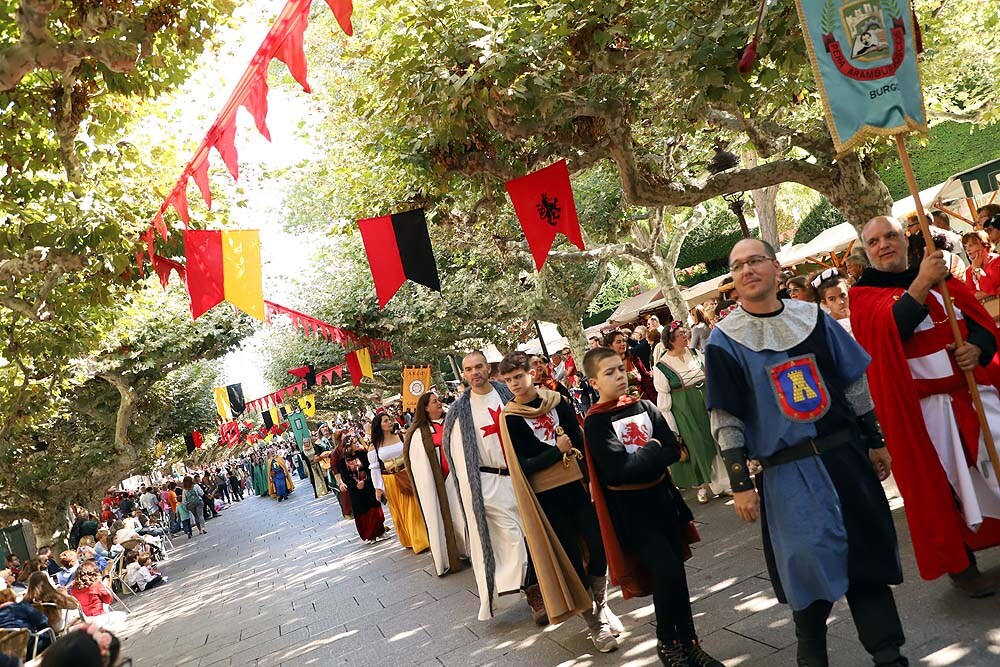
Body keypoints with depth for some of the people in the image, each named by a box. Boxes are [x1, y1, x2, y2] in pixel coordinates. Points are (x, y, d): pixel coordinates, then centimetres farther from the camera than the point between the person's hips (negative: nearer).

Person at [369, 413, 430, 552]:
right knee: (399, 511, 9)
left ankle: (421, 539, 16)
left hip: (407, 477, 0)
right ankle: (409, 541, 22)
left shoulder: (401, 437, -1)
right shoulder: (374, 446, -3)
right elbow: (374, 468, 0)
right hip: (390, 482, 0)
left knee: (413, 508, 3)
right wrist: (378, 488, -2)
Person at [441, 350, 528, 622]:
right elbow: (458, 454, 1)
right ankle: (536, 598, 2)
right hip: (489, 482, -3)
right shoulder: (460, 410, -1)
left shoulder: (508, 393, 4)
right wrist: (470, 493, -4)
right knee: (513, 539, -7)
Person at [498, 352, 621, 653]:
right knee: (571, 557, 4)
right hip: (546, 496, -2)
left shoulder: (557, 402, 3)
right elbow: (523, 465, -7)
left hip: (577, 485, 2)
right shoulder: (510, 417, -3)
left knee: (599, 549, 2)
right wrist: (557, 450, -19)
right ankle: (594, 621, 22)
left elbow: (580, 441, 3)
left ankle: (601, 603, 30)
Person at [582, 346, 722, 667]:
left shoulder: (645, 407, 6)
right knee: (667, 572, -14)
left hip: (661, 496, 5)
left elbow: (673, 451, -4)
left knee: (674, 571, 10)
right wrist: (654, 450, -10)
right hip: (630, 507, -5)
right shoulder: (595, 422, -10)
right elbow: (619, 469, -21)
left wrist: (640, 461, -17)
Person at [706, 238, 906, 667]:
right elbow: (725, 420, -6)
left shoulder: (814, 317, 5)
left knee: (868, 554, 9)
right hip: (787, 472, -3)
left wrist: (875, 441, 13)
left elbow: (854, 385, 12)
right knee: (808, 564, 2)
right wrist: (739, 483, -9)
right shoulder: (724, 341, -5)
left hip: (846, 455, 3)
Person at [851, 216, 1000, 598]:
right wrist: (921, 284, -30)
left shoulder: (942, 278, 11)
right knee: (942, 484, 2)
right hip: (924, 405, -4)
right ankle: (960, 564, 18)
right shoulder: (864, 296, -3)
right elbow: (889, 327, -23)